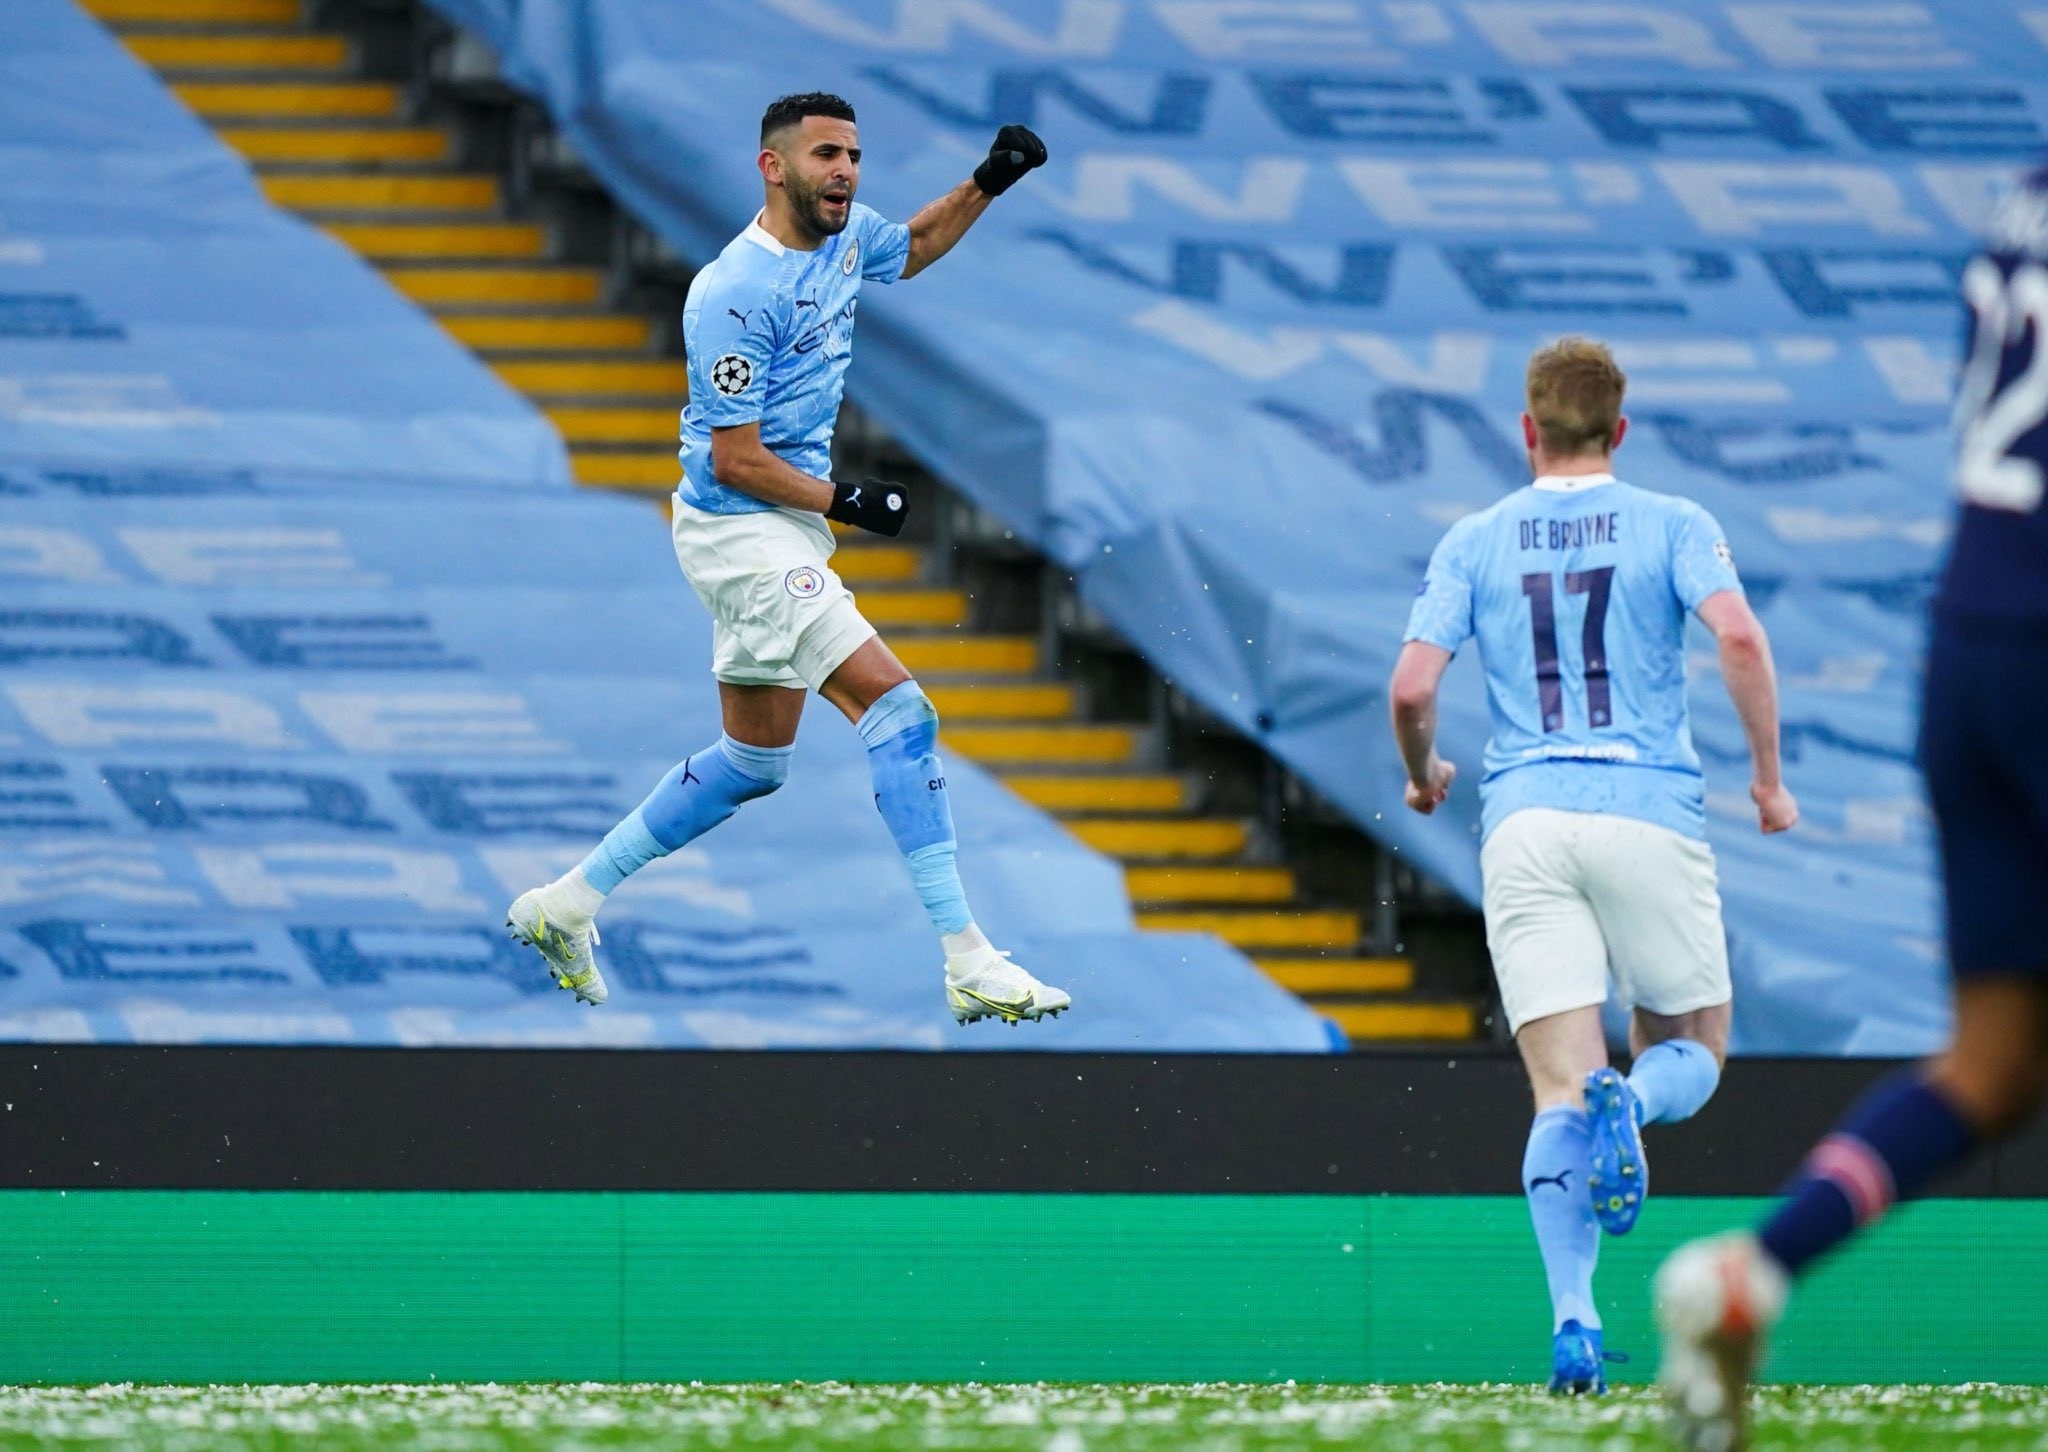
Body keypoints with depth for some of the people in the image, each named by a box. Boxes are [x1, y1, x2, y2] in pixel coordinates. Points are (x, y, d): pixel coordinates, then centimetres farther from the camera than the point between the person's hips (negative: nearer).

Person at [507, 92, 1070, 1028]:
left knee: (753, 761, 17)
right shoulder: (735, 293, -21)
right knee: (898, 709, -17)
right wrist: (848, 503, -16)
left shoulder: (844, 234, 5)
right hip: (742, 530, -10)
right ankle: (968, 965, -18)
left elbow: (914, 247, 30)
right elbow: (735, 458, -20)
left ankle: (568, 905, 27)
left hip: (785, 533, 10)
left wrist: (988, 182, 15)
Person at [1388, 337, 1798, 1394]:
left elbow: (1411, 688, 2)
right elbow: (1738, 637, -10)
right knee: (1692, 1055, 15)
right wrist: (1769, 778, -1)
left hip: (1523, 820, 1)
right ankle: (1630, 1104, -24)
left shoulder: (1475, 542, 10)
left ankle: (1572, 1314, -23)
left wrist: (1422, 778, 22)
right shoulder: (1671, 525, 6)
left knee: (1560, 1091, 0)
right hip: (1650, 811, -1)